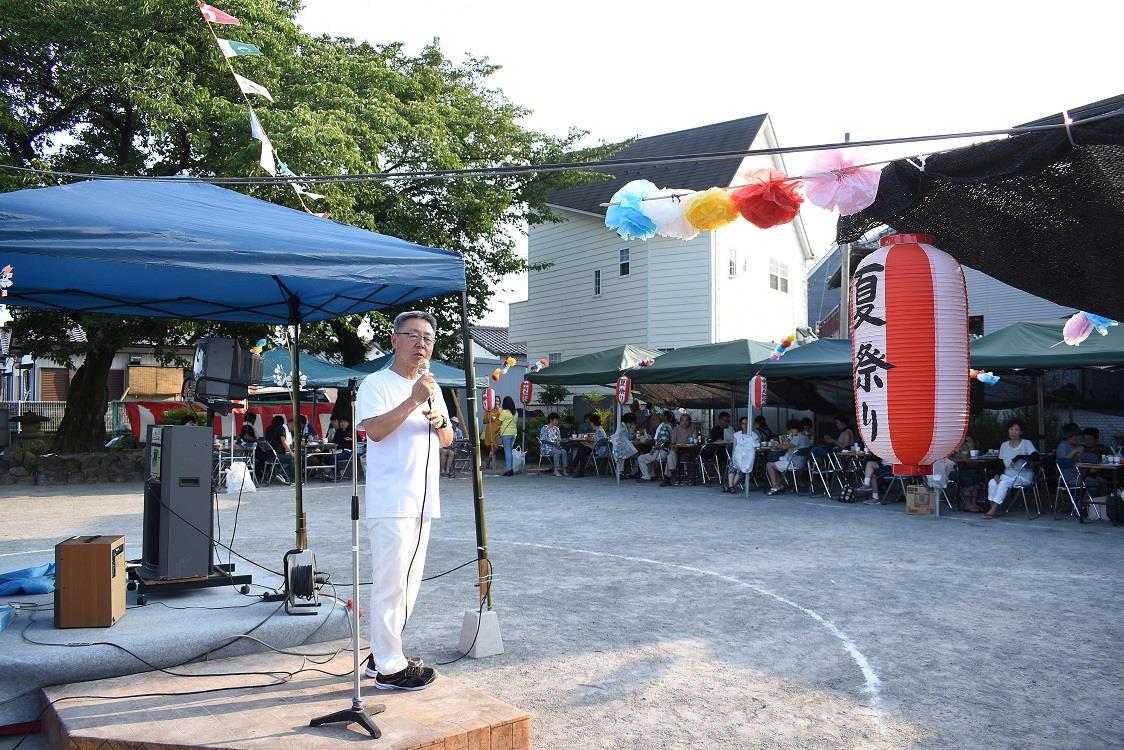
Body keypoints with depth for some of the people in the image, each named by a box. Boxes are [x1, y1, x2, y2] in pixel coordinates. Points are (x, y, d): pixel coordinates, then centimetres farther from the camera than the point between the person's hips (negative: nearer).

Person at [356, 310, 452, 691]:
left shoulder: (432, 387, 17)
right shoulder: (376, 384, -6)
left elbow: (447, 440, 19)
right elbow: (375, 430, -21)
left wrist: (440, 422, -2)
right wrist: (413, 401, -25)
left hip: (423, 501, 8)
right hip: (390, 503, -8)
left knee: (408, 583, 14)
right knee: (391, 584, -6)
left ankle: (383, 654, 26)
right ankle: (389, 668, 3)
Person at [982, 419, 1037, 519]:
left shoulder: (1027, 443, -3)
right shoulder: (1004, 446, 10)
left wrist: (1020, 457, -25)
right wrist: (997, 474, -6)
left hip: (1024, 476, -5)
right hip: (1008, 474, 5)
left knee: (1004, 483, -31)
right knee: (992, 482, -24)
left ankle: (993, 510, -32)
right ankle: (994, 509, -25)